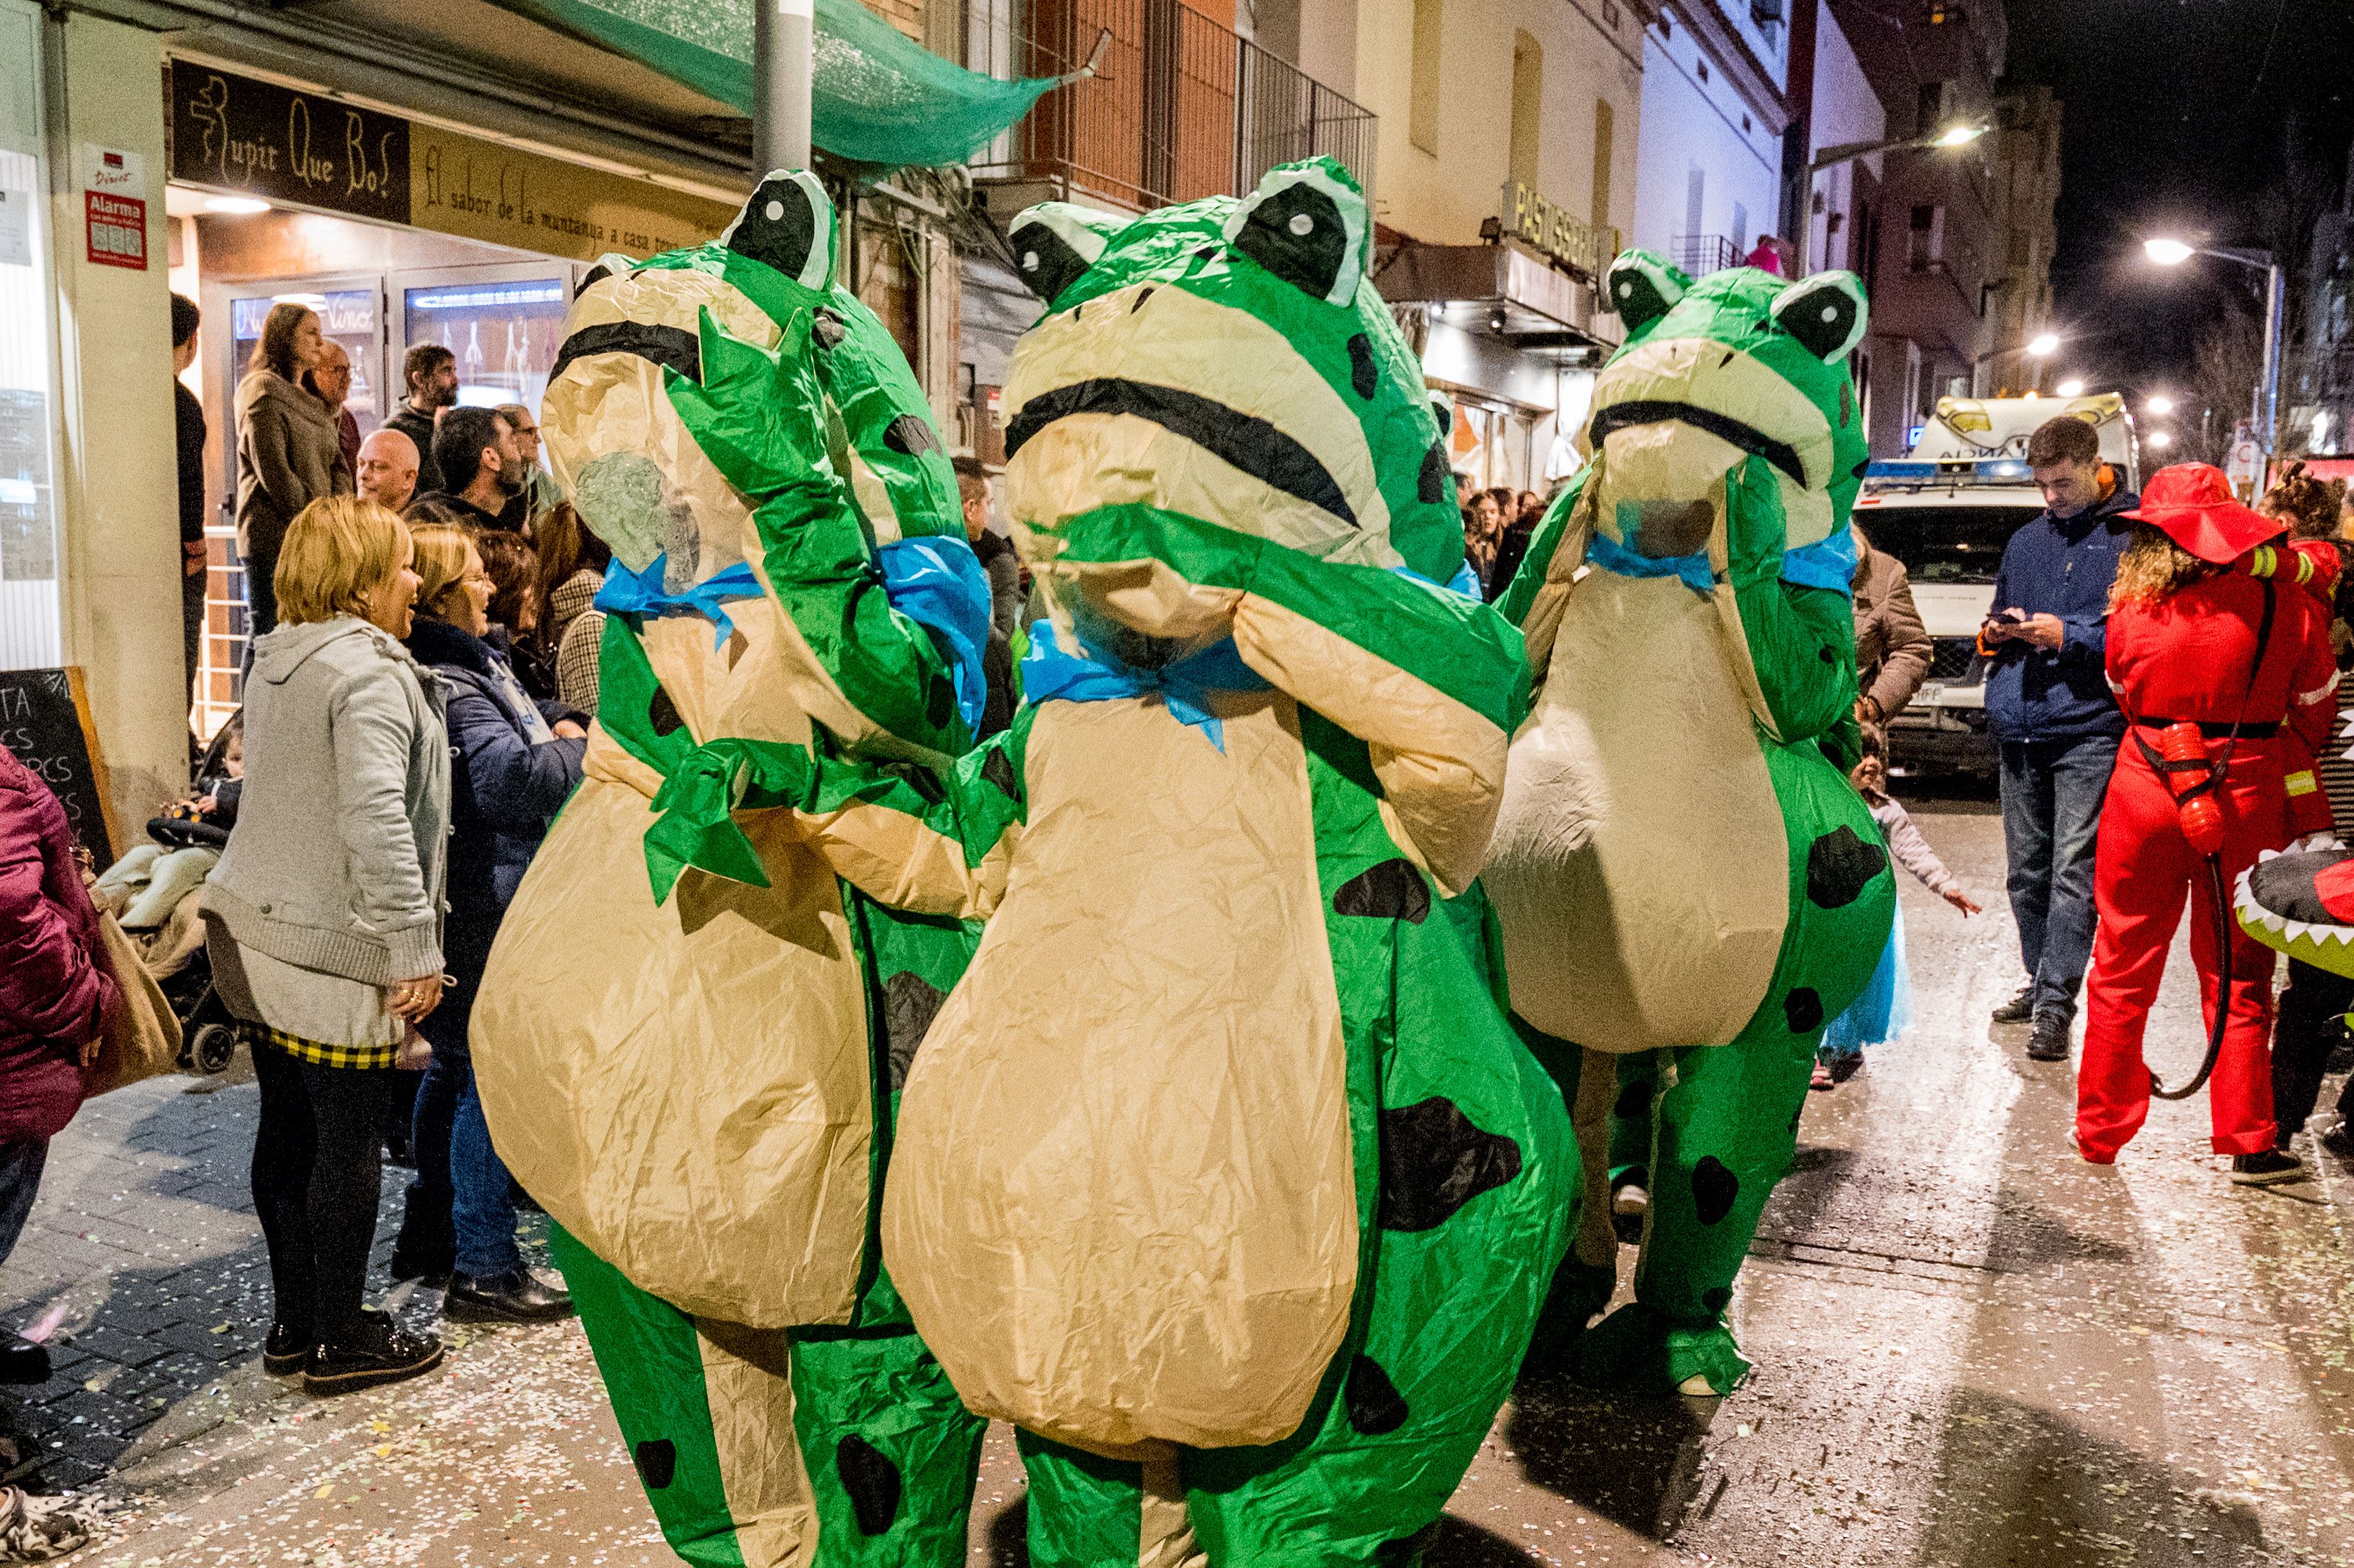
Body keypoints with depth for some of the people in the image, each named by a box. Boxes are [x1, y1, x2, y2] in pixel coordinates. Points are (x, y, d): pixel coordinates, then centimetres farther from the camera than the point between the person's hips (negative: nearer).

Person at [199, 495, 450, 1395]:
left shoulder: (276, 660, 13)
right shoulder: (369, 673, -17)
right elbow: (377, 820, -25)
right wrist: (414, 951, -21)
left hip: (259, 929, 9)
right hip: (336, 949, -9)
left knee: (288, 1131, 16)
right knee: (348, 1142, 3)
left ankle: (296, 1322, 29)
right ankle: (341, 1342, 15)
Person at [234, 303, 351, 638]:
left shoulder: (312, 401, 21)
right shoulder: (263, 391, -5)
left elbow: (338, 465, 18)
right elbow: (273, 472, -14)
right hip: (274, 537, -8)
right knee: (268, 634, -9)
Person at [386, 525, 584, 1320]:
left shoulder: (467, 666, 14)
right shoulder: (450, 684, -20)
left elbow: (527, 725, 19)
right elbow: (511, 778, -30)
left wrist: (553, 731, 0)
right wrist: (571, 746, -17)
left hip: (468, 913, 11)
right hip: (484, 915, -11)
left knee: (452, 1068, 20)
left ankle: (430, 1233, 33)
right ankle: (484, 1269, 3)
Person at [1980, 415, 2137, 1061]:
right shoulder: (2026, 540, 19)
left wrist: (2067, 635, -16)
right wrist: (1995, 633, 5)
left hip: (2090, 729, -6)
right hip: (2020, 729, 6)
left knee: (2073, 870, -10)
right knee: (2026, 868, 12)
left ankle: (2056, 1003, -8)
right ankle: (2041, 981, 25)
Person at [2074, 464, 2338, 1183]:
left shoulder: (2133, 612, -9)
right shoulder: (2286, 605, -8)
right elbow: (2316, 710, 4)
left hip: (2146, 792, 0)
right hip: (2246, 799, 0)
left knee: (2123, 969, 12)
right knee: (2238, 977, 12)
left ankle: (2100, 1132, 20)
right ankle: (2250, 1143, 16)